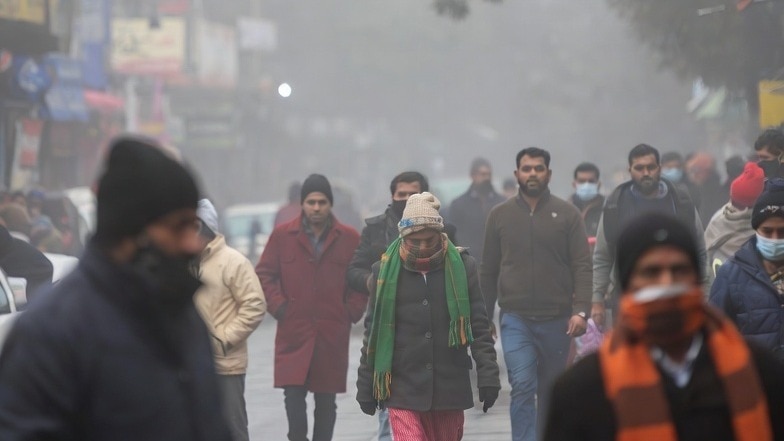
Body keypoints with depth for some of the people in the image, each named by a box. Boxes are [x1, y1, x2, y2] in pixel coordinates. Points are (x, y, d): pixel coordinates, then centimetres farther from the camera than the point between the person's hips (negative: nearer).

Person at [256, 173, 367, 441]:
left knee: (326, 399, 8)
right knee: (294, 395, -11)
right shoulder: (282, 235, 4)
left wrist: (352, 311, 0)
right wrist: (278, 307, -4)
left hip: (333, 335, 1)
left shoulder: (349, 238, 4)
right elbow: (264, 275, 7)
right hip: (293, 333, -1)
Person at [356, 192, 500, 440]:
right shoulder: (386, 271, 1)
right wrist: (365, 388, 8)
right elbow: (373, 333, 7)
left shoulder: (462, 267, 2)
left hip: (450, 389, 1)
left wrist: (488, 377, -4)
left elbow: (479, 326, 4)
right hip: (403, 391, -1)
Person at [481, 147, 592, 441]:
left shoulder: (567, 214, 2)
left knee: (551, 392, 10)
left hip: (557, 320, 0)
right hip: (515, 320, 0)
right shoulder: (500, 216, 6)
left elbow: (582, 267, -2)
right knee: (522, 387, -14)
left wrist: (581, 310, -14)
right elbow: (488, 271, 10)